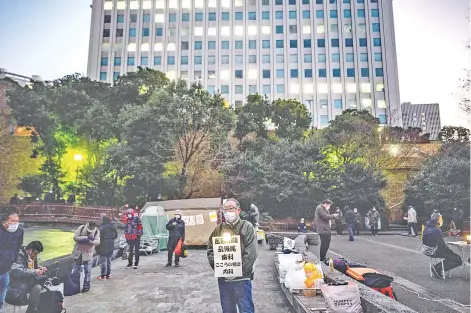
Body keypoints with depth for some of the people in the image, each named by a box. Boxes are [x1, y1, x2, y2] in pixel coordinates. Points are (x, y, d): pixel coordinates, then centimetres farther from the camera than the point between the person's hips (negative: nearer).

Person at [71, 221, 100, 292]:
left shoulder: (97, 231, -9)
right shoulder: (81, 228, -9)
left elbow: (97, 241, -19)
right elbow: (75, 237, -15)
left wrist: (90, 241, -39)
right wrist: (86, 237, -26)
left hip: (88, 253, -1)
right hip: (78, 252, 1)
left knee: (87, 270, 3)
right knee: (76, 270, 13)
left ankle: (86, 285, 17)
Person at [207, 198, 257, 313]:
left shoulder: (247, 227, -5)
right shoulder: (218, 229, 9)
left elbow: (251, 253, -12)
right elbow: (210, 250, 9)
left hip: (241, 279, -4)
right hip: (223, 279, 4)